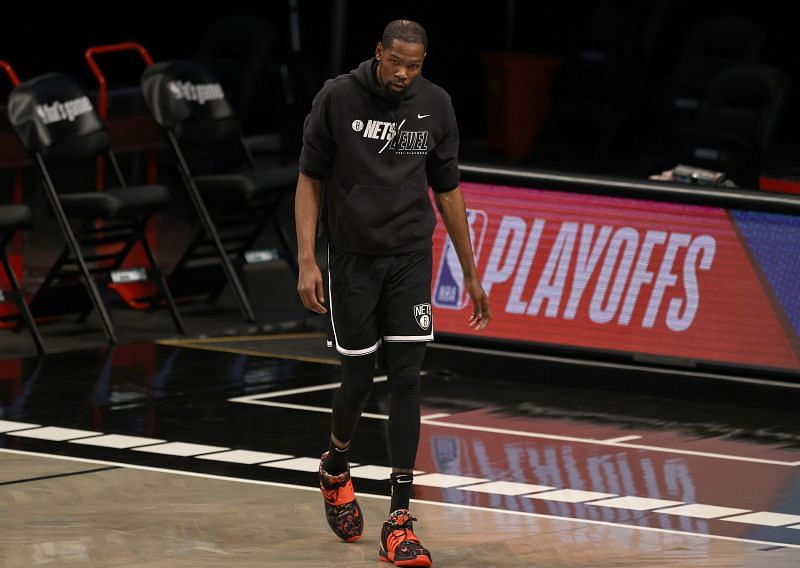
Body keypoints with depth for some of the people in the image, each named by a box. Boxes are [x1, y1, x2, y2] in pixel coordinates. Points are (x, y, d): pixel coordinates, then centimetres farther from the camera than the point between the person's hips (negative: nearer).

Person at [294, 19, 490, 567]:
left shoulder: (436, 105, -1)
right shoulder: (338, 98, -8)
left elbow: (447, 189, 9)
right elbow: (311, 178, -2)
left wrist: (471, 274, 12)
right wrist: (307, 260, -10)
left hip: (411, 258, 2)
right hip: (353, 259, -1)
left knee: (406, 380, -6)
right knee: (359, 379, 4)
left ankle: (400, 520, -5)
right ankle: (336, 468, 37)